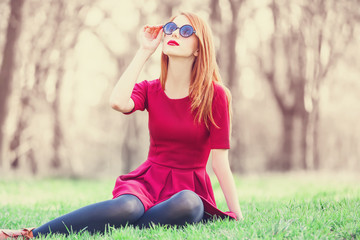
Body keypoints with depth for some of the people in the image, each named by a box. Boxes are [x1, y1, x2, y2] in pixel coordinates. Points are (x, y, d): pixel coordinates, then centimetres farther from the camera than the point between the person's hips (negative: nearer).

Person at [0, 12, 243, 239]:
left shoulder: (215, 94, -3)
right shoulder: (149, 90, 7)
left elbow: (220, 161, -3)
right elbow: (118, 102, -18)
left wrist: (238, 217, -6)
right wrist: (144, 52, -10)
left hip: (190, 189, -1)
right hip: (149, 181, 1)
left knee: (186, 204, -41)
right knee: (128, 206, -37)